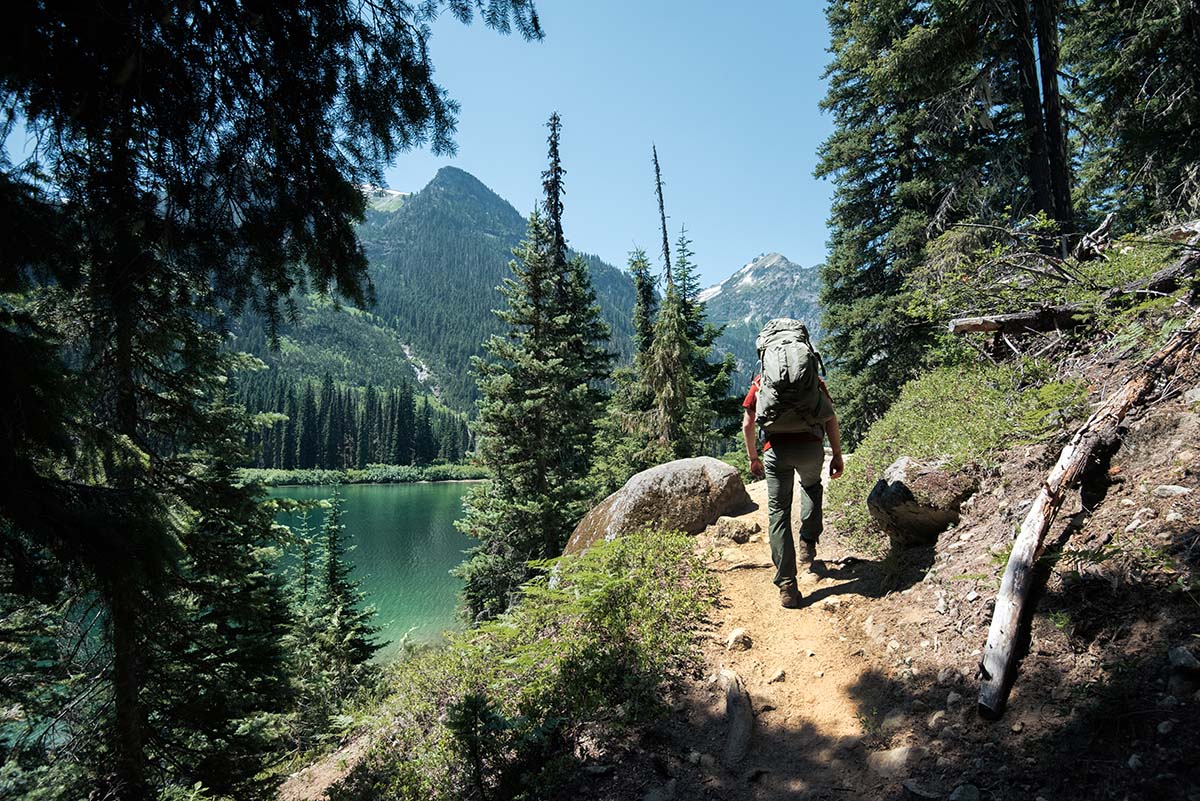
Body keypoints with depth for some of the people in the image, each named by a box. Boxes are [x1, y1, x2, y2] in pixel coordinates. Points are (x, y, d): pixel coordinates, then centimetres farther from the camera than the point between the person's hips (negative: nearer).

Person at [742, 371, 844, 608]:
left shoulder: (761, 381, 17)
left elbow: (748, 423, 11)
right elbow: (831, 418, 10)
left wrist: (753, 458, 20)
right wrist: (837, 455, 12)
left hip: (777, 450, -1)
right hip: (811, 445, 1)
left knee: (779, 513, 6)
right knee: (812, 486, 34)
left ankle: (787, 588, 2)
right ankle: (808, 544, 26)